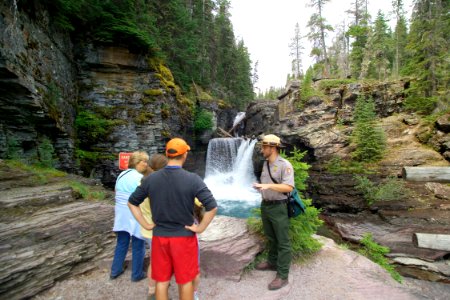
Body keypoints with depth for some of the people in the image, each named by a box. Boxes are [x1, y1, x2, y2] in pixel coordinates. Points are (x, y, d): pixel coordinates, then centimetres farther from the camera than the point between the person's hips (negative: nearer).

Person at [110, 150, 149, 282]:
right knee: (138, 246, 8)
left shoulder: (121, 175, 8)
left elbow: (119, 194, 15)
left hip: (121, 214, 8)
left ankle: (115, 271, 33)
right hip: (136, 216, -7)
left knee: (121, 243, 21)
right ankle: (137, 274, 21)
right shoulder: (140, 178, -17)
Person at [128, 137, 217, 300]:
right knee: (185, 281, 16)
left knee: (161, 281, 19)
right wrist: (200, 228, -10)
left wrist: (146, 225, 6)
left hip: (159, 237, 3)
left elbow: (132, 202, 4)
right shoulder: (192, 179, -17)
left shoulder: (151, 178, -5)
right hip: (184, 237, -3)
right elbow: (212, 207, -22)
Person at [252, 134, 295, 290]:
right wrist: (260, 187, 7)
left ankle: (282, 275, 13)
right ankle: (272, 262, 40)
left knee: (283, 242, 4)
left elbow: (289, 187, -26)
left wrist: (268, 185, -33)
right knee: (270, 238, 22)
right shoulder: (265, 164, 8)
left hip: (278, 207, -8)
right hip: (265, 205, 8)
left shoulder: (285, 165, -17)